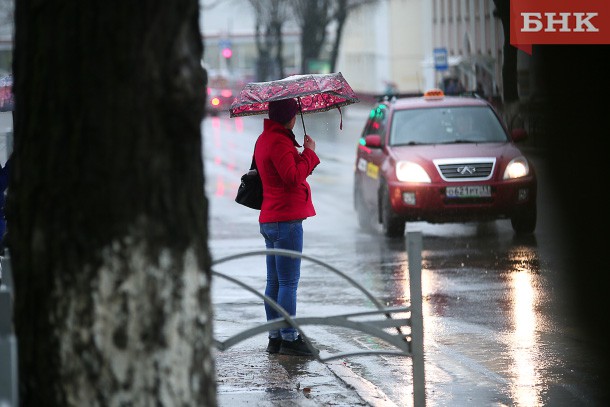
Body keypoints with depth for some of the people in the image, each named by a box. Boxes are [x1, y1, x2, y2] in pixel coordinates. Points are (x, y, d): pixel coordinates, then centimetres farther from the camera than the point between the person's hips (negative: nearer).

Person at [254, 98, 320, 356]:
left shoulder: (265, 139, 16)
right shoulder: (279, 141, -16)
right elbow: (293, 177, -23)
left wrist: (304, 155, 8)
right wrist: (309, 153, -13)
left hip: (270, 219, 11)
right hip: (286, 220, -11)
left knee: (274, 282, 12)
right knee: (288, 282, -7)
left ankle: (275, 338, 15)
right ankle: (289, 339, -6)